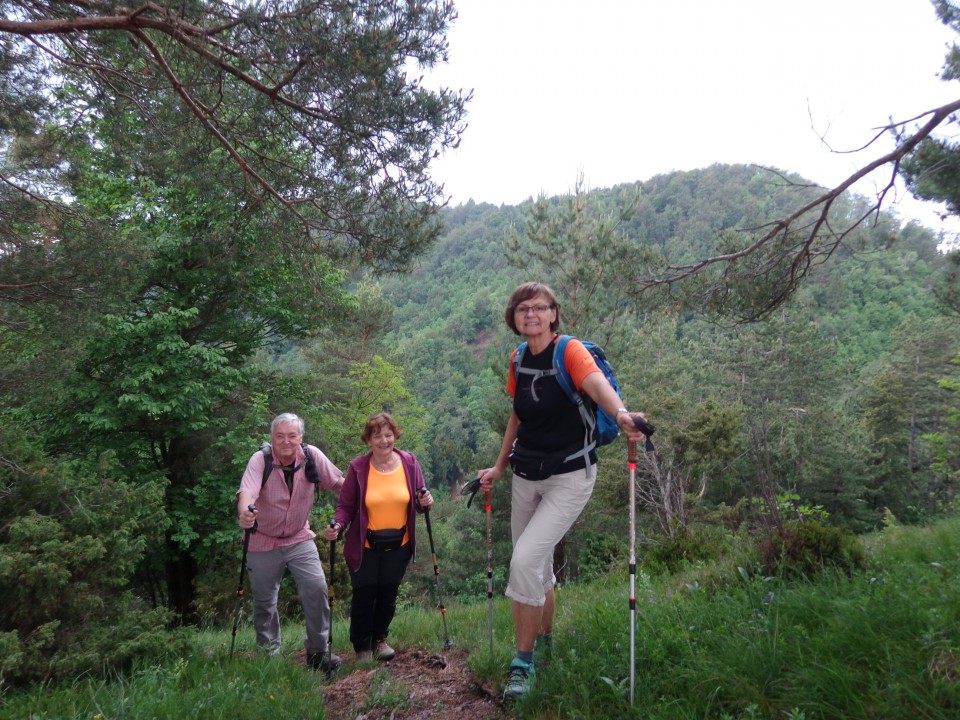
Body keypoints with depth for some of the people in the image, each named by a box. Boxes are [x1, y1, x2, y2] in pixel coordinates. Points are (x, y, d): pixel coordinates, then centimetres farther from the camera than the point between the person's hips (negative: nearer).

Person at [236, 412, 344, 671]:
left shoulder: (312, 456, -13)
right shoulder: (260, 460, -20)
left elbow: (338, 482, -2)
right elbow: (247, 491, -37)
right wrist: (245, 512, -58)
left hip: (300, 539, 2)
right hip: (264, 542, -1)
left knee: (317, 589, -10)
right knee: (264, 600, 8)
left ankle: (318, 650, 8)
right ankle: (269, 654, 29)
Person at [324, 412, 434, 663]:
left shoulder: (409, 462, -4)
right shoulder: (358, 467, -11)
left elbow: (419, 499, 6)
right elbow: (346, 506, -8)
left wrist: (424, 502, -16)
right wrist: (337, 525, -26)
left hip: (398, 545, 2)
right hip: (365, 545, -2)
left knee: (388, 594, 13)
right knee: (364, 595, 4)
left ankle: (380, 639, 37)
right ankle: (362, 647, 28)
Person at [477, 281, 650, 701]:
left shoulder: (570, 351, -14)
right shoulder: (518, 360, 4)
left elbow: (597, 383, -35)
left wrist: (620, 414, -55)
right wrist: (499, 467, 17)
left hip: (569, 477, -6)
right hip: (526, 476, 6)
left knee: (526, 560, -17)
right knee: (536, 568, 15)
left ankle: (524, 664, 2)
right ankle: (544, 642, 38)